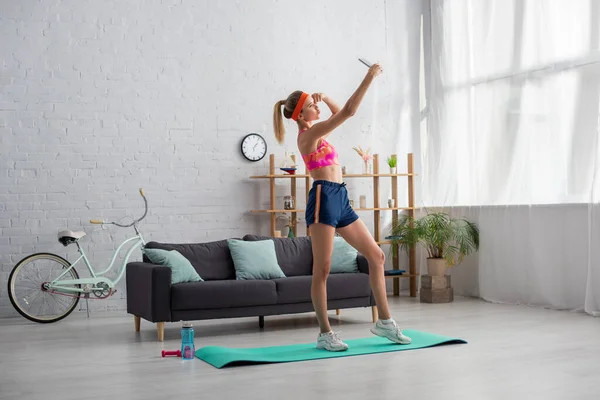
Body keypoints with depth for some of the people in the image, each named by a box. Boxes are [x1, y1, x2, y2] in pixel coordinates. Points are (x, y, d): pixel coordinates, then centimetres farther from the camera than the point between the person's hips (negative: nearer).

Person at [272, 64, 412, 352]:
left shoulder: (314, 132, 18)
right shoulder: (309, 134, -9)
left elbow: (339, 113, 33)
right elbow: (349, 112, -16)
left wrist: (325, 98, 13)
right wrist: (369, 77, -10)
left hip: (340, 200, 10)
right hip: (324, 198, -10)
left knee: (376, 256, 8)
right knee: (322, 269, -5)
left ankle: (384, 321, 13)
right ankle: (325, 334, 2)